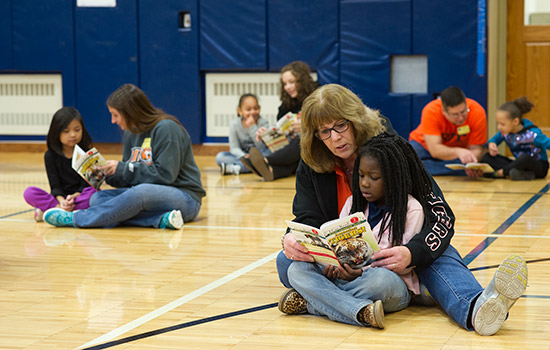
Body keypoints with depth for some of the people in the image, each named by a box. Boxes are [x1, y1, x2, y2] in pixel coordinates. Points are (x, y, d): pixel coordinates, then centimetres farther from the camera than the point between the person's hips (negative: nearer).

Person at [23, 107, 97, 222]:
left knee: (94, 191, -35)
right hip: (60, 198, 1)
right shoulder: (51, 155, 3)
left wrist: (74, 196, -27)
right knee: (29, 192, -19)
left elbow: (86, 184, -6)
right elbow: (55, 185, -4)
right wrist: (61, 200, -26)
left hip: (81, 195, -1)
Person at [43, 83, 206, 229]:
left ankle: (75, 219, -25)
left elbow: (165, 175, -18)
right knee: (97, 198, -10)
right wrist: (106, 173, -6)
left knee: (141, 192, -39)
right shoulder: (130, 134, 13)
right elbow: (128, 179, 14)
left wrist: (122, 168, -15)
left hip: (184, 196, -8)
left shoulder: (166, 129, -12)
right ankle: (160, 219, -30)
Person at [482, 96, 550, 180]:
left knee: (524, 157, -41)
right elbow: (494, 139, 12)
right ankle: (523, 174, -24)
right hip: (521, 164, 6)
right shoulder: (505, 132, -5)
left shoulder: (532, 134, -22)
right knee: (487, 157, -12)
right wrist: (491, 144, -12)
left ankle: (502, 172, -14)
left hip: (540, 168, -6)